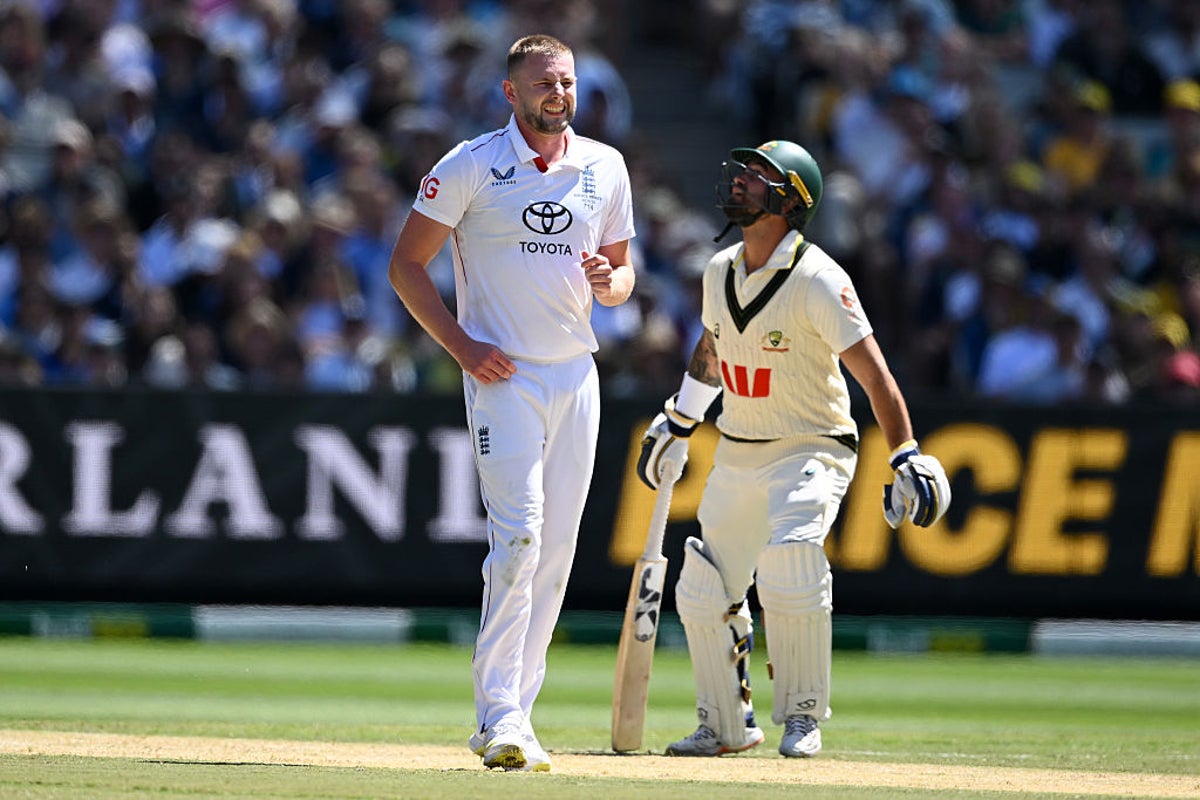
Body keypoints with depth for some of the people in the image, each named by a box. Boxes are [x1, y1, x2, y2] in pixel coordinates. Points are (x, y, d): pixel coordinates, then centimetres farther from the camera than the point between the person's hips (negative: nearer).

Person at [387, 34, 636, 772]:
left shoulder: (605, 168, 9)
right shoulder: (471, 166, -5)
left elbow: (623, 270, 18)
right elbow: (406, 263, -2)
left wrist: (611, 281, -7)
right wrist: (462, 345, -12)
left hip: (576, 376, 5)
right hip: (504, 375, -5)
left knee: (556, 549, 5)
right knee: (518, 533, -18)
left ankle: (513, 716, 12)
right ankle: (499, 717, -18)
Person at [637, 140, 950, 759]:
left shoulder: (817, 279, -18)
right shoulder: (720, 271, 3)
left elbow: (872, 371, -22)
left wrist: (906, 458, -30)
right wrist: (677, 425, 29)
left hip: (811, 451, -7)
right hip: (735, 454, 7)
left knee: (790, 561, -30)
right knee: (703, 592, 5)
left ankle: (801, 717, -15)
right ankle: (726, 725, 24)